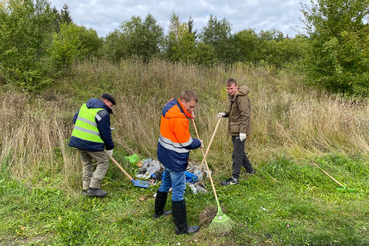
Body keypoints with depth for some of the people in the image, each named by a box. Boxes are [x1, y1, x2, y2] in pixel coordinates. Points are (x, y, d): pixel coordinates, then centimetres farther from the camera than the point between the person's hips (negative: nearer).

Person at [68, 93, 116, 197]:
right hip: (91, 143, -8)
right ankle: (93, 188, 1)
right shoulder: (103, 113, -12)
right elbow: (106, 133, -10)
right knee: (103, 162, 4)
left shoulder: (85, 106, 13)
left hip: (77, 140, 8)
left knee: (86, 164, 20)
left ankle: (86, 188, 24)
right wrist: (110, 148, -1)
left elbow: (75, 119, 21)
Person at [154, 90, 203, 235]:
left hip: (165, 155, 10)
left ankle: (158, 212, 44)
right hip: (175, 159, -10)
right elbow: (186, 143, -20)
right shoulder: (179, 119, -28)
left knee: (166, 183, 26)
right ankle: (182, 227, 13)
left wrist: (188, 114, 3)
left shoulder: (171, 104, 0)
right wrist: (199, 143, -2)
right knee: (178, 191, 0)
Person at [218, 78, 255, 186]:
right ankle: (250, 170, 37)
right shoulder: (233, 97, 14)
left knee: (237, 154, -6)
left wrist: (242, 131, -27)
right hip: (234, 130, 10)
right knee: (240, 152, 20)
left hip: (240, 131, -10)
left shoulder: (241, 98, -16)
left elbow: (245, 115, -22)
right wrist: (225, 114, 4)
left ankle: (234, 178, 1)